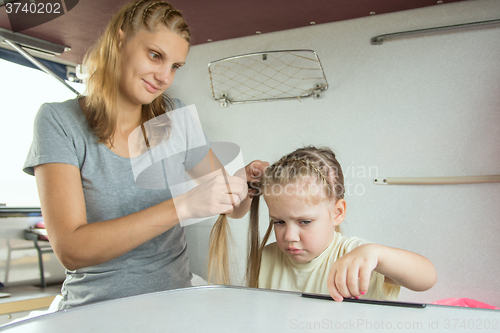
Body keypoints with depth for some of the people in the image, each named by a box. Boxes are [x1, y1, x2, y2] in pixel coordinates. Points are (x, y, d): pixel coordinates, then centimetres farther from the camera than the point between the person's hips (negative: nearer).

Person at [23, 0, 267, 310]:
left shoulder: (176, 118, -1)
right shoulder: (59, 121, -9)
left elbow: (234, 208, 7)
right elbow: (70, 250, -20)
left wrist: (244, 184, -16)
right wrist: (182, 206, -28)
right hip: (95, 307, -3)